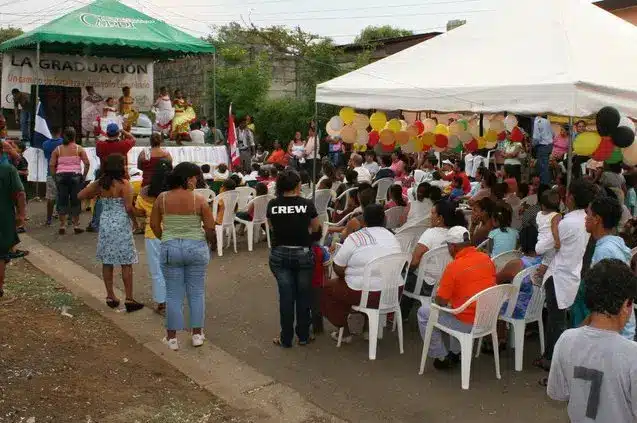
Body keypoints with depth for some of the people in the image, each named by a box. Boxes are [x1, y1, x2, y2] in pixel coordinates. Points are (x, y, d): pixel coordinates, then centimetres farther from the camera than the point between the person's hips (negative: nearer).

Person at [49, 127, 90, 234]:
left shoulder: (58, 149, 6)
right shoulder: (78, 149, 1)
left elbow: (51, 165, 1)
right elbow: (87, 163, -5)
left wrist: (55, 176, 9)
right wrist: (84, 176, 3)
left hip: (61, 176, 2)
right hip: (75, 175, -2)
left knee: (62, 201, 7)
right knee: (75, 200, 5)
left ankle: (62, 226, 9)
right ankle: (76, 225, 8)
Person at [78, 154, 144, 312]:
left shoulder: (100, 183, 3)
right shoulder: (123, 184, -13)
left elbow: (80, 195, 10)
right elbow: (129, 208, -16)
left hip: (105, 224, 5)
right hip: (121, 224, -5)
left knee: (107, 262, 13)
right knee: (126, 264, 1)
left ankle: (110, 296, 20)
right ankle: (129, 299, 4)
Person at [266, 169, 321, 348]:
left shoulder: (272, 205, -4)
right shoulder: (307, 204, -8)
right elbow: (316, 228, 8)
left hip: (280, 255, 1)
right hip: (303, 254, -1)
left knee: (286, 297, 8)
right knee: (303, 296, 12)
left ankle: (286, 339, 15)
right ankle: (303, 336, 22)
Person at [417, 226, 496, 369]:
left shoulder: (453, 267, -19)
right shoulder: (487, 259, 0)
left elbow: (441, 302, -13)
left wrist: (436, 298, 10)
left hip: (466, 324, -7)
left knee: (424, 312, 11)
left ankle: (442, 357, 17)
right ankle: (455, 352, 37)